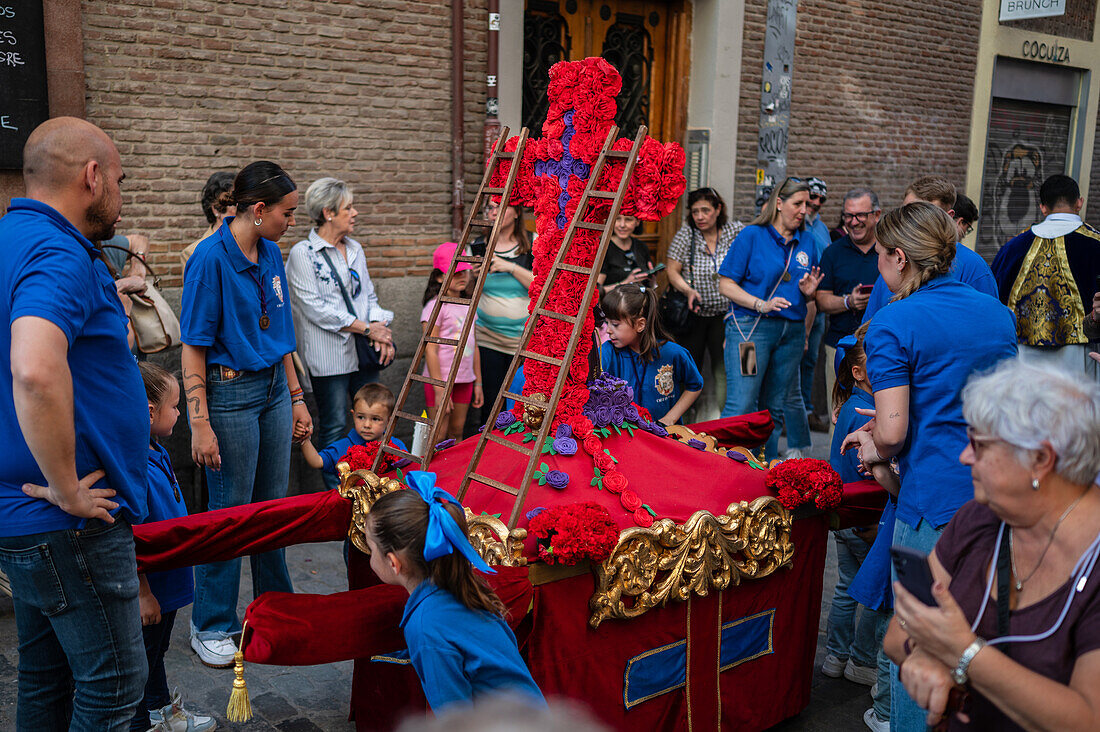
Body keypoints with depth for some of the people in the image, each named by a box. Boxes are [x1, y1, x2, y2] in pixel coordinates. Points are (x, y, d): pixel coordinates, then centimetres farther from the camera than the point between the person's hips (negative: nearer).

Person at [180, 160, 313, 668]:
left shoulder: (271, 254, 7)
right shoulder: (211, 258, -15)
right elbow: (194, 347, -15)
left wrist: (296, 398, 16)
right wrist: (200, 423, -18)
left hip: (274, 386, 7)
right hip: (230, 392, -7)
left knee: (274, 503, 14)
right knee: (230, 511, 2)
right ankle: (211, 626, 19)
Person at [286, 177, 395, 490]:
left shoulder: (355, 249, 13)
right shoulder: (302, 253, -8)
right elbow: (316, 308, -15)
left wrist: (380, 329, -6)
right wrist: (368, 328, -16)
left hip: (364, 351, 6)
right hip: (328, 356, -6)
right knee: (334, 427, 1)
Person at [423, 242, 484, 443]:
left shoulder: (468, 306, 11)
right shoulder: (435, 306, -10)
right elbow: (430, 350, -14)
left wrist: (478, 383, 14)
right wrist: (439, 390, -18)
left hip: (464, 380, 6)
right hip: (440, 379, -6)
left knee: (456, 434, 12)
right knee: (437, 437, -3)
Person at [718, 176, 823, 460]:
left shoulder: (806, 241, 14)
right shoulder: (752, 235, -2)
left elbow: (809, 293, 23)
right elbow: (726, 285, -6)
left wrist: (809, 292, -1)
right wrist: (762, 305, -17)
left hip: (792, 331, 5)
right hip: (751, 328, -5)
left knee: (774, 408, 9)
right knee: (740, 406, -10)